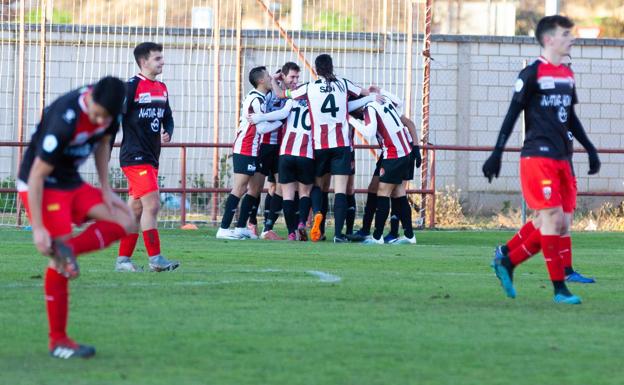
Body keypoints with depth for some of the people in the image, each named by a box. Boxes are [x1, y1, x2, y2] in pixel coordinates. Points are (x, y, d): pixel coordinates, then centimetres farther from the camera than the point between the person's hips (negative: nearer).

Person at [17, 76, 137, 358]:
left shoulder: (109, 109, -10)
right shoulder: (65, 121, -33)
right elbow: (37, 176, -28)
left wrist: (105, 188, 5)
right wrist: (38, 228, -27)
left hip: (71, 183, 8)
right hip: (42, 186, -8)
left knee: (125, 222, -3)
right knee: (59, 263, -12)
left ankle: (68, 250, -17)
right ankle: (58, 341, -5)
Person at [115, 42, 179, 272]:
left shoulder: (162, 89, 14)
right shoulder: (132, 86, -11)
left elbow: (167, 117, 24)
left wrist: (167, 133, 3)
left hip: (151, 158, 8)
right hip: (135, 157, -8)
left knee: (136, 209, 10)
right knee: (152, 204, -14)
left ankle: (123, 259, 16)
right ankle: (155, 258, -13)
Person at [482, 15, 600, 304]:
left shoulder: (567, 75, 14)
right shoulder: (532, 74, -8)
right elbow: (513, 114, -7)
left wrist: (590, 149, 19)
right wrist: (497, 154, -11)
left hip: (561, 159, 8)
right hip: (538, 158, -8)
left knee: (559, 226, 4)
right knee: (553, 219, -10)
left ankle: (507, 261, 17)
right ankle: (559, 289, -6)